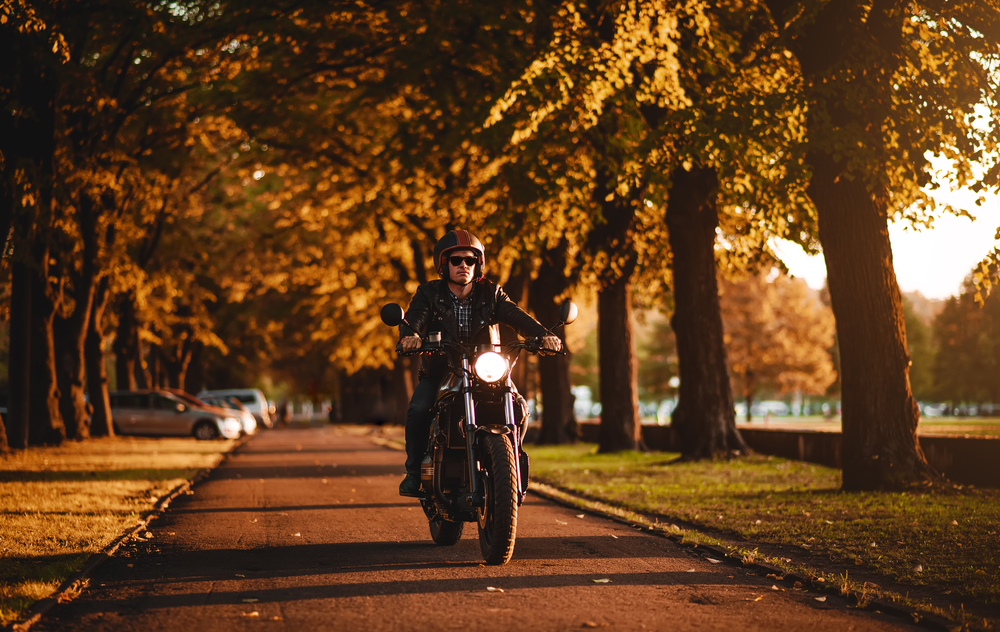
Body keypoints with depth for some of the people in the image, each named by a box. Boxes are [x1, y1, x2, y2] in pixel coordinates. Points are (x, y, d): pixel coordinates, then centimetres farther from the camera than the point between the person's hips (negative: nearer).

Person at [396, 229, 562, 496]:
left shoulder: (490, 294, 2)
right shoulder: (429, 294, 0)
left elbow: (516, 316, -13)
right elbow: (414, 317, -19)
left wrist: (543, 334, -34)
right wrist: (409, 335, -45)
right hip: (439, 373, -1)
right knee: (418, 410, -28)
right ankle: (414, 471, -9)